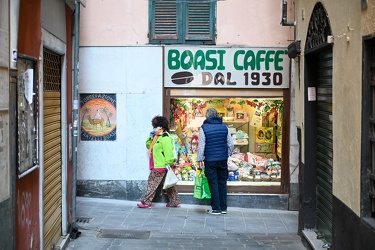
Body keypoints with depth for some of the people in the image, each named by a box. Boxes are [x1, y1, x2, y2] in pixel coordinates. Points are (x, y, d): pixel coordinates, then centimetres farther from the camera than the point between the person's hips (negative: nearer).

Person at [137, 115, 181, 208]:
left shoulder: (165, 138, -16)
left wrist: (169, 164, -25)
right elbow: (148, 145, 25)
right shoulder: (157, 136, 16)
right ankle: (175, 201, 17)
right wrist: (150, 137, 9)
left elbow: (168, 152, -22)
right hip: (157, 166, 10)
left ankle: (146, 202, 1)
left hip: (161, 166, -10)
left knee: (152, 184, -4)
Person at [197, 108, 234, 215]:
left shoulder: (204, 128, -6)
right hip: (223, 160, 3)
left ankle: (216, 208, 3)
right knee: (222, 183, 11)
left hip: (210, 160, -3)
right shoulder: (224, 127, 5)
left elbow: (201, 146, -8)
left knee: (213, 183, 2)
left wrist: (200, 159, 0)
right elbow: (231, 144, 6)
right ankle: (223, 208, 15)